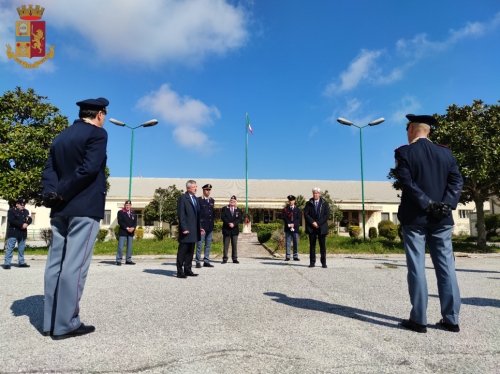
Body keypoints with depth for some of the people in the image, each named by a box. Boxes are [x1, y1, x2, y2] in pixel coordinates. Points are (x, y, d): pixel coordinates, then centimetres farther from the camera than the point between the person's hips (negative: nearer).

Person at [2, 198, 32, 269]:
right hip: (13, 232, -5)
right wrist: (21, 224, -20)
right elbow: (11, 220, -14)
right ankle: (7, 263, -1)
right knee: (10, 248, -4)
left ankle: (21, 262, 17)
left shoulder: (26, 211, 15)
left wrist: (26, 224, -15)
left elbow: (30, 219, 6)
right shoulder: (11, 211, -1)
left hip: (23, 233, 5)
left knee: (21, 249, 10)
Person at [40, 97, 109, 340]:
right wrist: (61, 193, -11)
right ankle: (65, 324, 0)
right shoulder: (97, 133, -5)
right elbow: (89, 168, -18)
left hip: (61, 209, 7)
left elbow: (49, 170, 8)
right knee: (75, 265, -5)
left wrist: (52, 194, -5)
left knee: (56, 263, 8)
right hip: (85, 207, -7)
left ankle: (50, 322, 15)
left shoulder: (60, 137, 18)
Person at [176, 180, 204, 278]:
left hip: (194, 230, 8)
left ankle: (187, 270, 20)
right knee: (182, 251, -1)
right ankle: (180, 272, 5)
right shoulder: (183, 198, -8)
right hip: (186, 230, -8)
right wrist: (184, 228, -19)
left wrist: (199, 227, 15)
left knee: (190, 251, 12)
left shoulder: (195, 198, 17)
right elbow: (181, 215, -13)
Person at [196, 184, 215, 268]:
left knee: (208, 245, 9)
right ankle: (198, 262, 5)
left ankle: (206, 261, 15)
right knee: (199, 244, -2)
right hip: (202, 225, -6)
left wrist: (213, 223, 13)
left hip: (210, 226, 6)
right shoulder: (199, 200, -4)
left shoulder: (212, 200, 14)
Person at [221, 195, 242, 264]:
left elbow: (239, 219, 0)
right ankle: (225, 258, 4)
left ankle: (234, 259, 7)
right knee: (226, 245, 0)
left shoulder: (238, 210, 11)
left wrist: (233, 224, -16)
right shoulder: (224, 208, 7)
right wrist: (228, 223, -16)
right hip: (226, 229, -1)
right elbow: (223, 217, -4)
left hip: (235, 229, 1)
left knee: (234, 245, 3)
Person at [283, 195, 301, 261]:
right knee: (287, 243, 0)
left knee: (296, 243, 2)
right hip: (288, 228, 0)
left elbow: (299, 218, 1)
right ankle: (287, 257, 4)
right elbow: (284, 218, -1)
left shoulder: (297, 209, 9)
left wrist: (294, 224, -12)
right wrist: (289, 224, -14)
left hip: (295, 228, 0)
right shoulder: (285, 209, 8)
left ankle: (295, 257, 8)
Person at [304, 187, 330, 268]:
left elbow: (327, 215, -2)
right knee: (312, 245, 2)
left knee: (322, 246, 1)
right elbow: (306, 214, 1)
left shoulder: (325, 203, 7)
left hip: (322, 227, -1)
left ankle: (323, 263, 7)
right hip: (311, 228, 1)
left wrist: (318, 223, -10)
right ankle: (312, 262, 6)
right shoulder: (309, 203, 9)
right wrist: (313, 222, -11)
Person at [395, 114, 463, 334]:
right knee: (446, 266, 9)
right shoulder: (445, 152, 10)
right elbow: (457, 181, 0)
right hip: (442, 218, 4)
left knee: (416, 267, 0)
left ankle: (418, 320, 5)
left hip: (415, 217, -4)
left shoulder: (404, 152, -4)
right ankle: (451, 319, 15)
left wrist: (428, 205, -11)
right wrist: (445, 205, -7)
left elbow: (407, 182, -14)